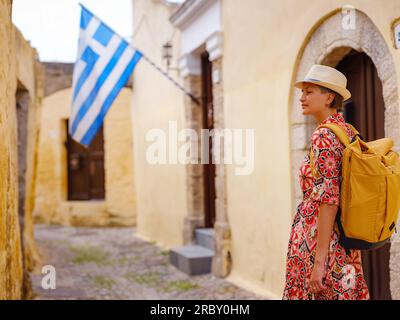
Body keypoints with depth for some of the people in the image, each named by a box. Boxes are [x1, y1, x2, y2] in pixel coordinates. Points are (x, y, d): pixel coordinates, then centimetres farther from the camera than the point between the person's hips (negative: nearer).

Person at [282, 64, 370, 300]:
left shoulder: (324, 136, -15)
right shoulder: (348, 132, 11)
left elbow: (329, 199, -21)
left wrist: (319, 260, -21)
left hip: (318, 238, -9)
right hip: (344, 242, 9)